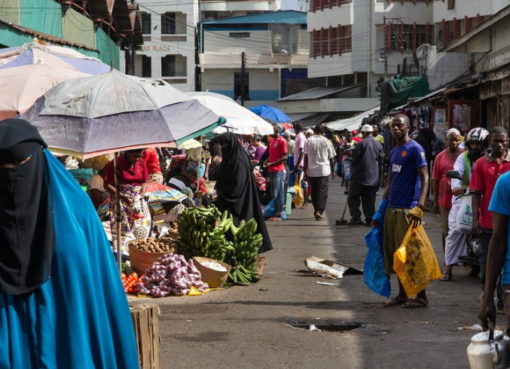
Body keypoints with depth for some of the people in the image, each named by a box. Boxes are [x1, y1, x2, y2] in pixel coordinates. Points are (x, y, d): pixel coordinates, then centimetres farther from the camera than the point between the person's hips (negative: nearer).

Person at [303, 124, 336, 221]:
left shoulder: (308, 141, 2)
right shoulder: (327, 142, 0)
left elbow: (306, 157, -1)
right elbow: (331, 158, 2)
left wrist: (305, 170, 4)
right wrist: (333, 171, 11)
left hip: (312, 170, 2)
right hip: (324, 171, -2)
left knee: (314, 191, 13)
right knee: (323, 191, -2)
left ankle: (316, 210, 18)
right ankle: (319, 211, -16)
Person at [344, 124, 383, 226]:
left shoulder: (362, 144, -12)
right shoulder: (378, 145, 4)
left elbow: (354, 159, -9)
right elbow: (380, 159, 12)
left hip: (360, 176, -5)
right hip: (374, 177, 5)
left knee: (353, 198, 5)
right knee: (370, 200, 9)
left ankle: (356, 217, -3)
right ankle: (370, 219, 7)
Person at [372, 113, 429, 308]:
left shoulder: (414, 149, -7)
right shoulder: (393, 152, 18)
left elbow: (425, 178, -14)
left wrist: (419, 207, -24)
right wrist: (380, 212, 18)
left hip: (407, 210, -8)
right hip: (392, 209, 8)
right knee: (393, 252, 10)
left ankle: (421, 297, 1)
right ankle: (402, 295, 19)